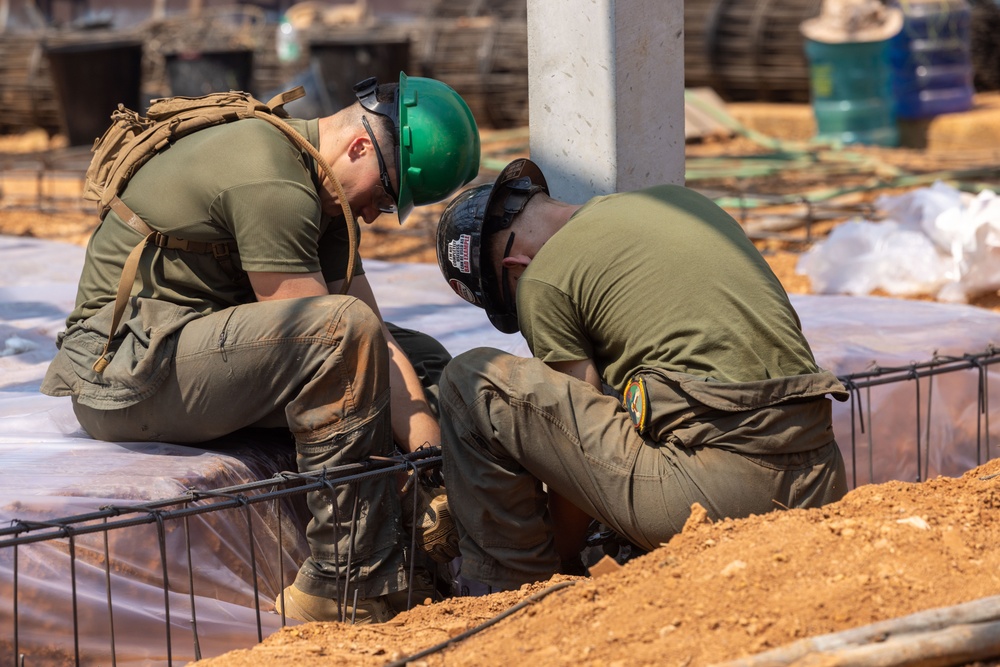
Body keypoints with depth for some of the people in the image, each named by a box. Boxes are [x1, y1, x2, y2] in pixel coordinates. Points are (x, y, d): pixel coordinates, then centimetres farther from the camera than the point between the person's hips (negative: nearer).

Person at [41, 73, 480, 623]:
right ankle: (347, 588, -24)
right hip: (125, 367, -11)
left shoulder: (321, 194, 12)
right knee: (346, 330, -30)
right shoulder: (273, 185, -21)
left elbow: (379, 344, 6)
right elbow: (333, 332, -20)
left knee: (420, 357, 11)